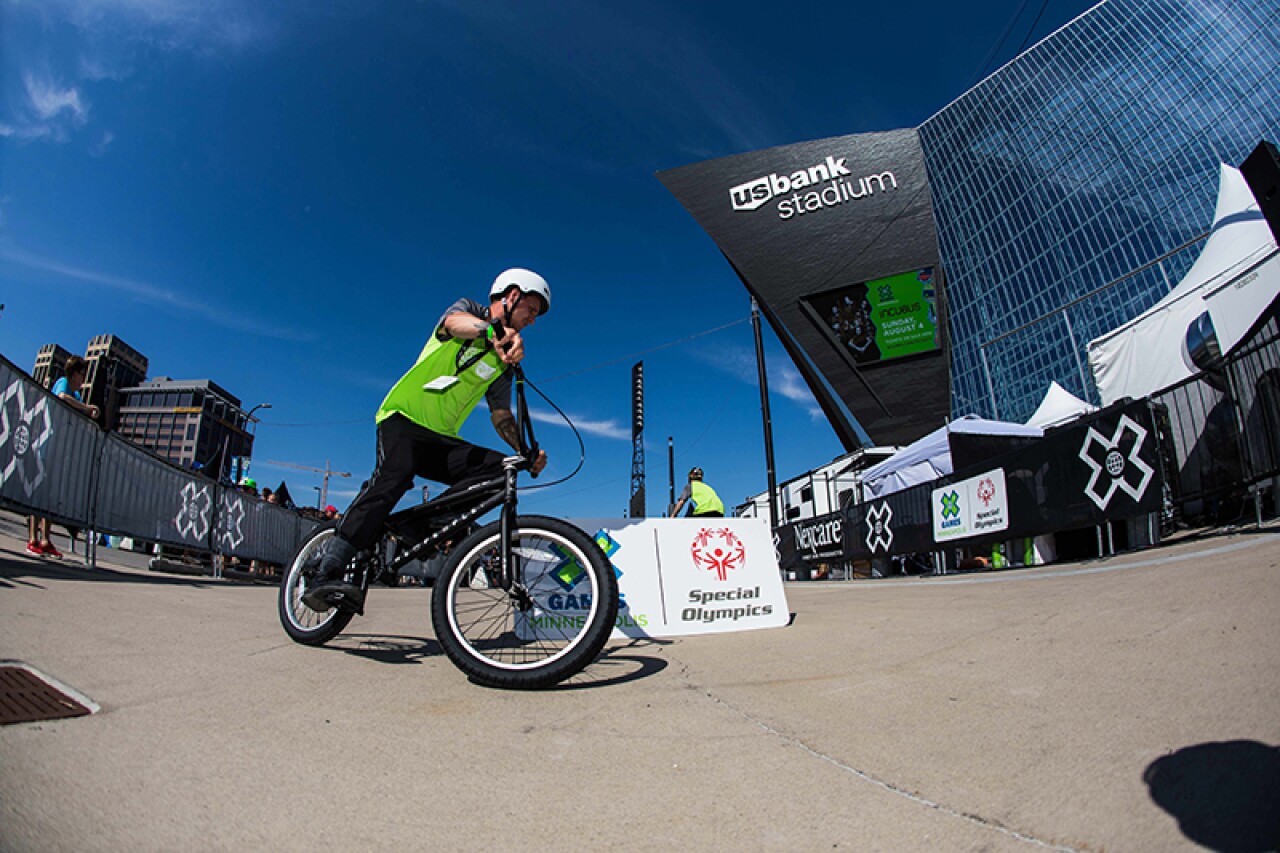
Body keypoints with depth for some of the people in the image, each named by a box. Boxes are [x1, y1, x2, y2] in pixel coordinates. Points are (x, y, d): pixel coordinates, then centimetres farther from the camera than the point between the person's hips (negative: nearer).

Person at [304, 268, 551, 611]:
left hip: (441, 440, 6)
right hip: (402, 417, -5)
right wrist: (494, 329, -45)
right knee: (394, 477, -31)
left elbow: (500, 415, 8)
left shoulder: (502, 364, 16)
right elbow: (454, 323, -22)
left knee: (498, 467, -18)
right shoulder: (468, 308, 4)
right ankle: (325, 577, -32)